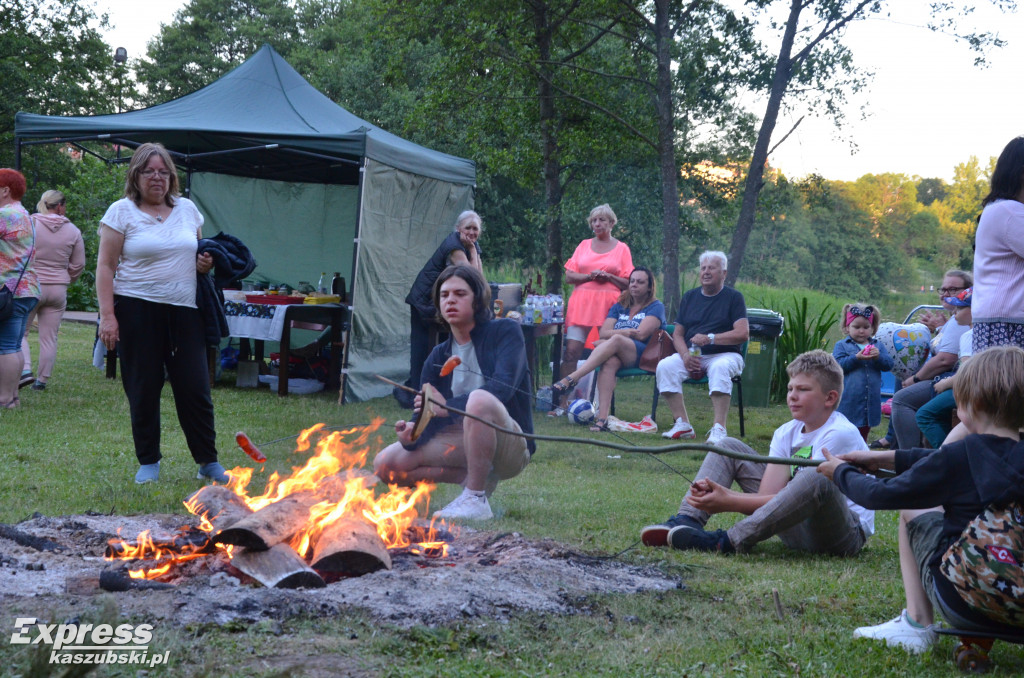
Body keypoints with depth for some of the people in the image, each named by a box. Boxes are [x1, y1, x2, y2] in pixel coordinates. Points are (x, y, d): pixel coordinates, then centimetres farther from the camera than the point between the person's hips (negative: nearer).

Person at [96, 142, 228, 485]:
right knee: (143, 390, 3)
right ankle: (148, 463, 17)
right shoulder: (122, 212, 0)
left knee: (195, 388, 0)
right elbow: (105, 267, -4)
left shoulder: (187, 209, 13)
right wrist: (107, 315, -12)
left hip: (184, 311, 3)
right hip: (137, 310, -3)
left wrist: (206, 264, 1)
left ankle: (208, 462, 11)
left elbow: (198, 254, 25)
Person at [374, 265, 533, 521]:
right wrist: (412, 435, -23)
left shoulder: (505, 331, -7)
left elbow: (503, 388, -22)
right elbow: (427, 418, 1)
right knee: (386, 464, -8)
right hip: (465, 446, 6)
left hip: (513, 446, -6)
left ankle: (476, 499, -25)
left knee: (480, 399, -38)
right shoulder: (438, 357, 6)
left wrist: (447, 407, -22)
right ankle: (476, 477, -2)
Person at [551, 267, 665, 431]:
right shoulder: (619, 307, 24)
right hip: (616, 353, 4)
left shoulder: (656, 307, 9)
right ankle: (602, 417, -49)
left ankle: (571, 379, -45)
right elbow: (603, 333, 9)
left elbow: (641, 334, -6)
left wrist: (615, 334, -1)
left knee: (616, 340, -36)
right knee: (610, 362, -36)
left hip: (643, 355, -4)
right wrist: (628, 332, -5)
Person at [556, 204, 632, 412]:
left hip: (608, 305, -1)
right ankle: (562, 402, -10)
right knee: (571, 350, -10)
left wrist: (608, 277, -9)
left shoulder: (622, 248, 11)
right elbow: (569, 276, 10)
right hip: (581, 302, 1)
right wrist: (590, 276, -7)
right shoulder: (584, 245, 16)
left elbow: (628, 284, 6)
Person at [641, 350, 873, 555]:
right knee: (728, 447, 6)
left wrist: (731, 503, -30)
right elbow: (768, 494, -8)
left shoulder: (841, 434, -17)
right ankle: (686, 521, -15)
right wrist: (719, 494, -27)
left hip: (846, 534, -7)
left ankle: (731, 541, -36)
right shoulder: (786, 433, 5)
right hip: (798, 530, 7)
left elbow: (808, 491, -24)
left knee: (818, 478, -41)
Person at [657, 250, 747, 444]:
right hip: (691, 354, 4)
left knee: (720, 368, -38)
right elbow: (678, 334, 14)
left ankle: (719, 428, -40)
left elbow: (743, 333, -9)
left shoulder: (734, 297, 3)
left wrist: (710, 338, -19)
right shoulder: (689, 297, 16)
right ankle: (683, 424, -26)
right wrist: (685, 355, -8)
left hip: (725, 354, -4)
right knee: (665, 366, -25)